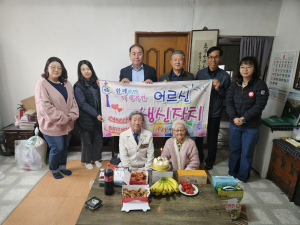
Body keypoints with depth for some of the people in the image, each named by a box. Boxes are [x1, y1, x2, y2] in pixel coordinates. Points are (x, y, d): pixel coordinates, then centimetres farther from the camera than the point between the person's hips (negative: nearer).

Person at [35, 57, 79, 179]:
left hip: (67, 124, 6)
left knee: (65, 147, 17)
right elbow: (45, 106, -19)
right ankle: (54, 170, 30)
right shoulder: (42, 84, -13)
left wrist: (72, 116, -11)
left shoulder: (66, 84, 5)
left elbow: (73, 101, 6)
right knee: (57, 148, 2)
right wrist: (63, 118, -18)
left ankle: (62, 167, 40)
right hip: (52, 124, -6)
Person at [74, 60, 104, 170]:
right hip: (86, 119, -4)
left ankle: (96, 158, 33)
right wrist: (96, 114, -21)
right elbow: (83, 104, -14)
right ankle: (87, 161, 29)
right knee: (86, 141, 9)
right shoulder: (78, 86, -8)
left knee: (98, 139, 13)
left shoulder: (96, 83, 6)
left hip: (98, 117, 4)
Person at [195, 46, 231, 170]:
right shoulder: (200, 73, 1)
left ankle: (210, 161, 32)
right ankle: (198, 158, 35)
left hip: (214, 113, -2)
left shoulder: (224, 76, -6)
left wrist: (218, 89, -21)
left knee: (212, 138, 11)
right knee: (198, 137, 14)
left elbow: (227, 96, -3)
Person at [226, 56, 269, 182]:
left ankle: (242, 177, 28)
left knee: (247, 153, 9)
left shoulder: (260, 85, -7)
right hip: (234, 124, 3)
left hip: (251, 126, -3)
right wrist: (234, 118, -18)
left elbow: (259, 105, -15)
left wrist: (243, 118, -20)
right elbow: (229, 102, -3)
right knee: (234, 150, 14)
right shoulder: (234, 85, 5)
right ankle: (232, 174, 32)